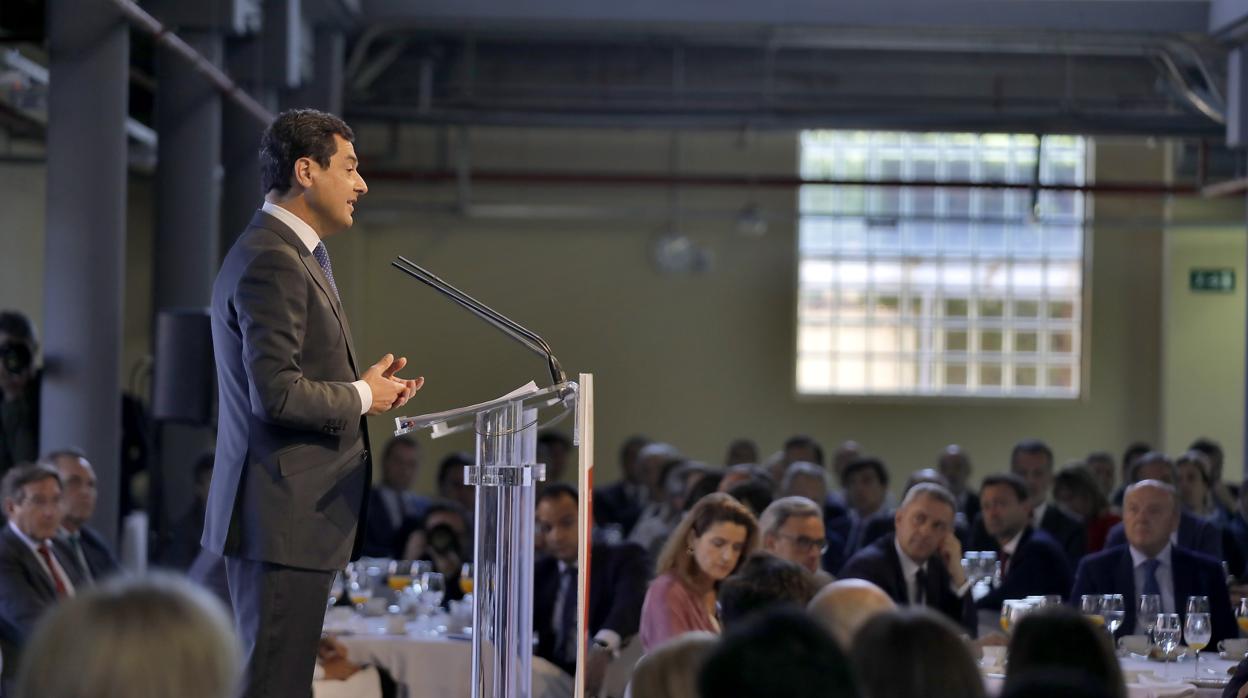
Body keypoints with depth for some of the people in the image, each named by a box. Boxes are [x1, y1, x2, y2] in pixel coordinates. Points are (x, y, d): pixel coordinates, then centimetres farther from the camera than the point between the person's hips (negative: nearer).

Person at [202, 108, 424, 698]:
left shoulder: (292, 254, 17)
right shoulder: (271, 262, -17)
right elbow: (276, 393, -23)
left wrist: (366, 386, 8)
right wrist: (362, 397, -9)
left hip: (292, 515, 11)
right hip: (284, 516, -11)